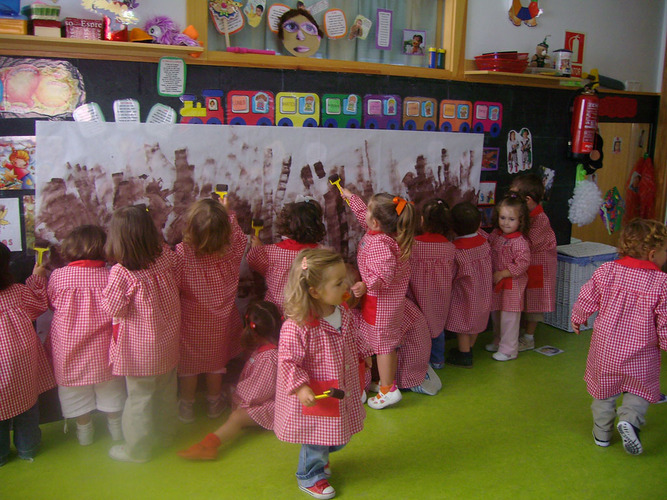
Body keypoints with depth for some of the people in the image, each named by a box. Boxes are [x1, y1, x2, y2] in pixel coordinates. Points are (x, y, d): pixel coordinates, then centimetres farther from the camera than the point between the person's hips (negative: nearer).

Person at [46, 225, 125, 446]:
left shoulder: (57, 276, -14)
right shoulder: (111, 277, -16)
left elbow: (50, 303, 3)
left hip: (69, 348, 0)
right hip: (103, 348, 0)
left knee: (77, 392, 20)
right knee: (110, 388, 20)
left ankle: (84, 430, 35)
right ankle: (116, 426, 36)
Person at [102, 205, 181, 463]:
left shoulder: (121, 273, -27)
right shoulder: (167, 256, -10)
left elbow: (113, 308, -19)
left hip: (140, 349, -6)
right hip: (168, 342, 6)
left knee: (140, 396, 11)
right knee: (166, 391, 24)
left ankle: (137, 449, 28)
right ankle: (165, 433, 45)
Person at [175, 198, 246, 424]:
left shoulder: (182, 252, -30)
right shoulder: (232, 250, -23)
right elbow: (239, 236, 1)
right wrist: (226, 213, 12)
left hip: (190, 322, -2)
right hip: (220, 322, 2)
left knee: (188, 365, 20)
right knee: (216, 362, 23)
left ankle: (186, 406, 38)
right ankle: (214, 403, 42)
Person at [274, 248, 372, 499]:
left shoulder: (342, 312, -6)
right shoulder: (297, 327, -31)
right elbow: (288, 361, -24)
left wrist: (364, 354, 23)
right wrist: (301, 387, -30)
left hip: (342, 390, 8)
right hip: (316, 396, -7)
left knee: (338, 434, 24)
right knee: (317, 436, 12)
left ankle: (318, 457, 55)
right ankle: (310, 476, 41)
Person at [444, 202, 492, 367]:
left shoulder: (455, 251, -26)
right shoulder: (484, 241, -13)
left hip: (463, 296, -6)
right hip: (482, 293, 6)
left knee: (462, 325, 9)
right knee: (475, 323, 20)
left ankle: (464, 356, 20)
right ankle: (468, 350, 37)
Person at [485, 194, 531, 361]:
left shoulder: (520, 241, -20)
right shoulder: (495, 234, 2)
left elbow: (522, 264, -22)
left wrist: (502, 274, -20)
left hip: (513, 284, -7)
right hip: (496, 283, 7)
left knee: (509, 316, 0)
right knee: (495, 314, 20)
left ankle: (508, 349, 12)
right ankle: (498, 341, 38)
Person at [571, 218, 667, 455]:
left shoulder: (606, 271, -10)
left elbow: (586, 300, -3)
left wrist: (577, 320, 15)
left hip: (605, 347, 2)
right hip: (641, 354, -2)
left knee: (604, 390, 19)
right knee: (639, 390, 18)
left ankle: (602, 433, 25)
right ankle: (630, 419, -7)